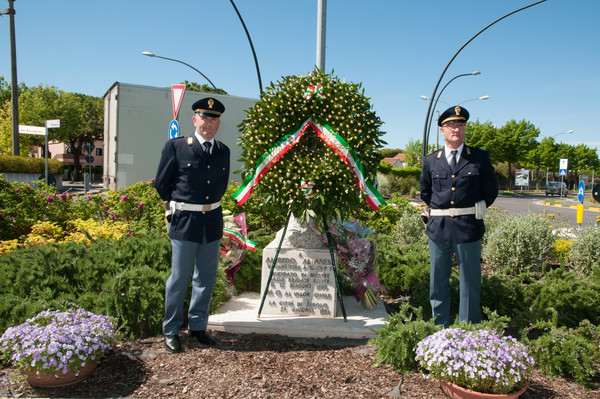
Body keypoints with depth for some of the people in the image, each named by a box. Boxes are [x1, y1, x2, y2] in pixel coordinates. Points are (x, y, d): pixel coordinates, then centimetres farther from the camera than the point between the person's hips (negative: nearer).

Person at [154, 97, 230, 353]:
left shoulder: (223, 152, 8)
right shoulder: (176, 147, -5)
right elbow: (161, 183, 1)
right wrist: (178, 205, 10)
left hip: (212, 222, 5)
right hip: (184, 222, -4)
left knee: (206, 278, 13)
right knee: (179, 278, 3)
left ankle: (197, 326, 29)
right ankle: (171, 331, 20)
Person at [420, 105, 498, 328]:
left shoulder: (480, 157, 3)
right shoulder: (430, 160, 6)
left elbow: (491, 190, 12)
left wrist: (475, 210, 12)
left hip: (469, 227, -1)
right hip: (438, 227, 2)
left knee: (470, 281, 6)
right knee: (438, 280, 10)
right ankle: (440, 327, 25)